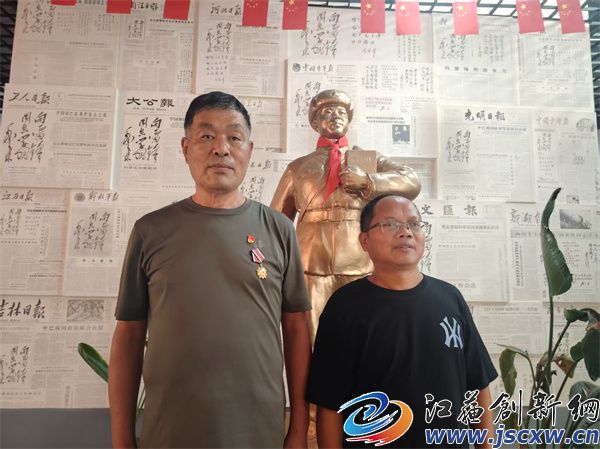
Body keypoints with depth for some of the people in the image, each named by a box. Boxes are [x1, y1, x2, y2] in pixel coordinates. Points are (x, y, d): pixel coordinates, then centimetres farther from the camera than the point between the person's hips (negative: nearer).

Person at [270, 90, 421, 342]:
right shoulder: (298, 167, 17)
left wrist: (367, 181, -9)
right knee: (309, 339, 1)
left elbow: (412, 182, 4)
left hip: (362, 266, 1)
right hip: (311, 267, 0)